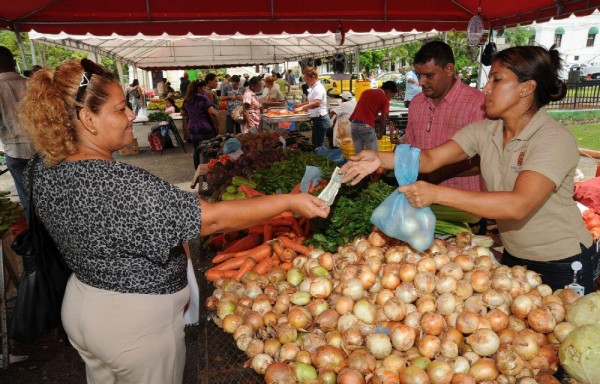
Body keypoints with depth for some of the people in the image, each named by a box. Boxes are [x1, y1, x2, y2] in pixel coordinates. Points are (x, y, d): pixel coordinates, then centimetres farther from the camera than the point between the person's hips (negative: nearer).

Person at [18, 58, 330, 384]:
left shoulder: (46, 171, -7)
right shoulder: (118, 185, -34)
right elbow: (212, 219, -34)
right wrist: (289, 202, -26)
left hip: (79, 305, 8)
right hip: (136, 323, -7)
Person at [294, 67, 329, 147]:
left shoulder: (318, 88, -17)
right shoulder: (313, 87, 14)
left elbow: (316, 103, -33)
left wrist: (302, 107, -38)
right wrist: (299, 105, 14)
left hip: (320, 119, -10)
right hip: (316, 119, 10)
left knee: (319, 144, -5)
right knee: (315, 142, 15)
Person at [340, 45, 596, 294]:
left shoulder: (556, 139, -25)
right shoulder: (485, 129, -6)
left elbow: (518, 205, -38)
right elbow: (431, 159, -15)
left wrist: (437, 193, -45)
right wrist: (380, 158, -32)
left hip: (562, 265, -5)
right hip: (513, 255, 6)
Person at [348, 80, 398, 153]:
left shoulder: (366, 92, 21)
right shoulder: (384, 99, 3)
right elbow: (382, 120, -1)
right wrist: (380, 135, 12)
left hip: (354, 124, 6)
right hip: (367, 126, -6)